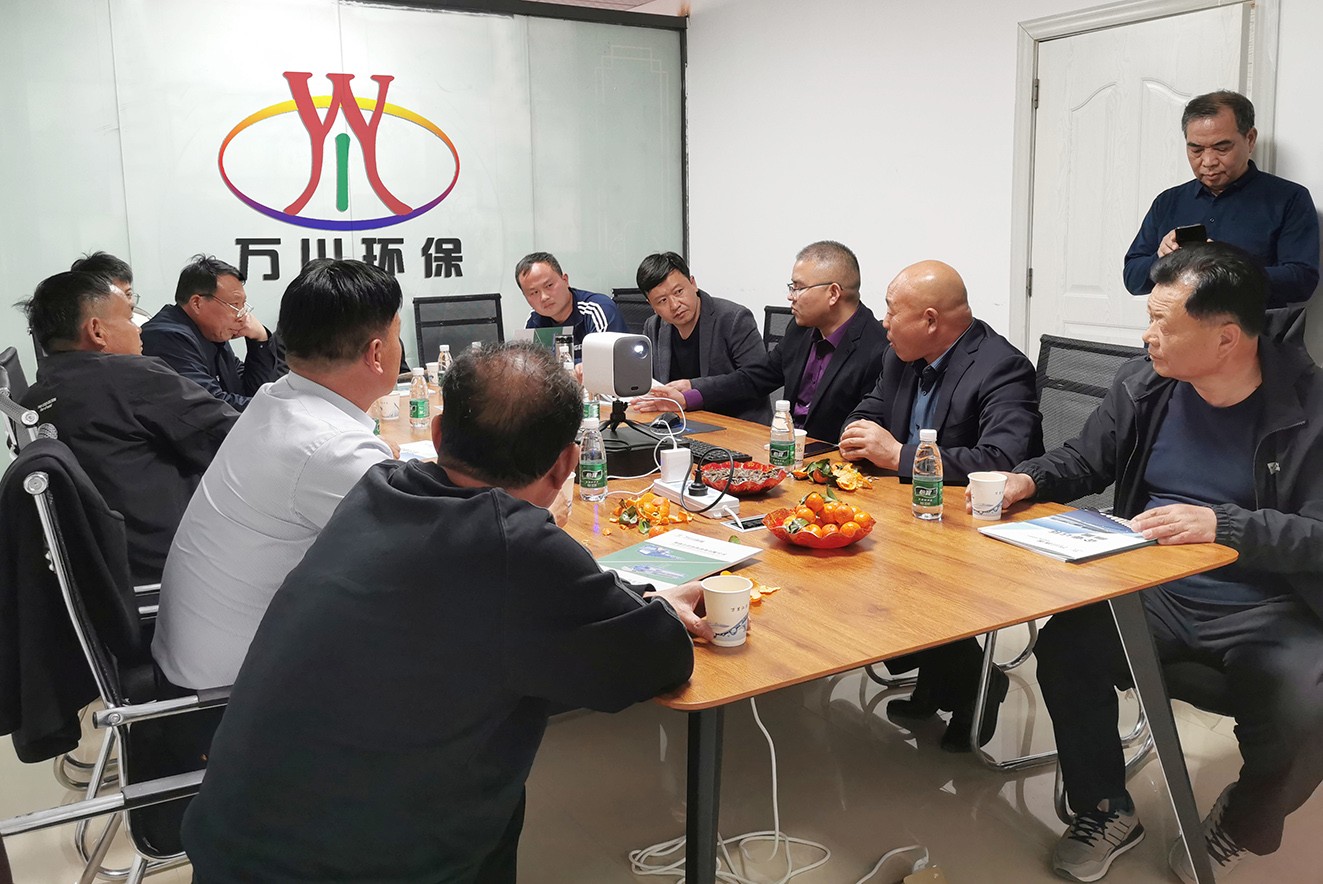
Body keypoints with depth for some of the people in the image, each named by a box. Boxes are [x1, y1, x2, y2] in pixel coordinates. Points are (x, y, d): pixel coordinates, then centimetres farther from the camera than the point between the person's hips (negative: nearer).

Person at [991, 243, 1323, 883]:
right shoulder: (1144, 384, 0)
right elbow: (1084, 460, 13)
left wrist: (1222, 524, -32)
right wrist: (1027, 479, -7)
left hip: (1267, 609, -3)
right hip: (1154, 592, 4)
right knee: (1063, 649, -21)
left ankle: (1241, 825, 11)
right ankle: (1106, 813, 7)